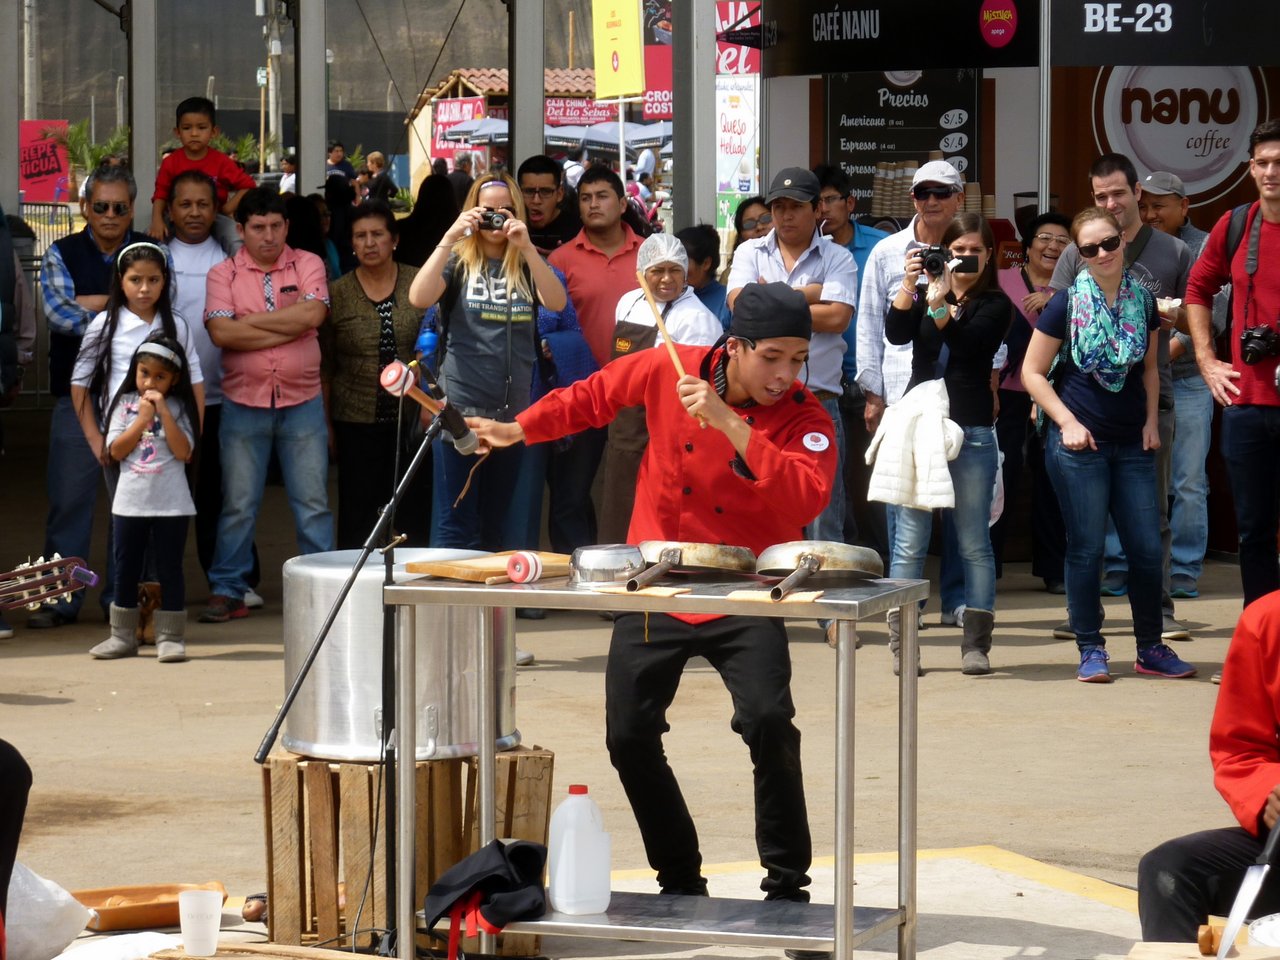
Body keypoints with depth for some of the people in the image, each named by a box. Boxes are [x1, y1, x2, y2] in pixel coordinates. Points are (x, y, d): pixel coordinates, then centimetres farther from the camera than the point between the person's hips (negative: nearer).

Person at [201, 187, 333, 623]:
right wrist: (287, 328, -11)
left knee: (313, 502, 4)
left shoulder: (307, 265, 4)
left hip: (302, 402, 0)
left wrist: (252, 320, -11)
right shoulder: (223, 274, 2)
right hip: (244, 403, 0)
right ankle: (227, 592, 11)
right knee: (238, 504, 4)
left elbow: (313, 313, -14)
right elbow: (221, 332, -13)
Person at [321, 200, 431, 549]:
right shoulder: (337, 294, 3)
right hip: (357, 424, 0)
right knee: (358, 519, 2)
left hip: (411, 418, 0)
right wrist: (326, 424, 3)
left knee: (415, 517, 3)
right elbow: (324, 366, 7)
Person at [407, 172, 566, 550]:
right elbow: (419, 298, -15)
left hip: (513, 412, 3)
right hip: (460, 408, -3)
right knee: (454, 526, -6)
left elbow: (556, 303, -9)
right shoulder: (458, 261, 3)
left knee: (495, 526, 11)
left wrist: (526, 246, -20)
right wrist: (449, 238, -22)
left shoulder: (527, 266, 10)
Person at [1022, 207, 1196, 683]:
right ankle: (1090, 650, 8)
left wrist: (1151, 420, 6)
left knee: (1147, 549, 3)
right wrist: (1068, 422, -11)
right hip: (1079, 442, -4)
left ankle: (1151, 648, 15)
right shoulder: (1067, 304, -6)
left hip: (1132, 445, 4)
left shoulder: (1143, 302, 6)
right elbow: (1032, 372, -3)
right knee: (1086, 549, -1)